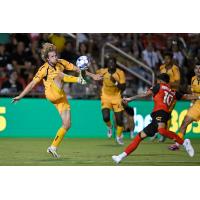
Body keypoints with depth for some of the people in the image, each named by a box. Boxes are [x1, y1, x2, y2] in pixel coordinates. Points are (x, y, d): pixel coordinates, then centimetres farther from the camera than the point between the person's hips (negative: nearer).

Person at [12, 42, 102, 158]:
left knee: (67, 125, -2)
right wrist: (20, 96, -9)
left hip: (61, 97, 5)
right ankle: (79, 80, -44)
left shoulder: (61, 63, 5)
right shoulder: (44, 69, -6)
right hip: (51, 93, -5)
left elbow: (76, 69, 12)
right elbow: (32, 84, -5)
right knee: (59, 74, -26)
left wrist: (92, 75, 11)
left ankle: (53, 147, 6)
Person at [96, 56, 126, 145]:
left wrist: (115, 82, -29)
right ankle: (109, 127, 17)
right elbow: (96, 74, 13)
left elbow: (123, 88, -15)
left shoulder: (120, 73, -14)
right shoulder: (102, 72, -11)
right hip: (106, 97, 0)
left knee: (119, 119, 0)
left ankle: (119, 137, 27)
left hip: (116, 98, 0)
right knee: (106, 117, -20)